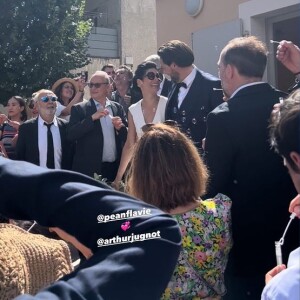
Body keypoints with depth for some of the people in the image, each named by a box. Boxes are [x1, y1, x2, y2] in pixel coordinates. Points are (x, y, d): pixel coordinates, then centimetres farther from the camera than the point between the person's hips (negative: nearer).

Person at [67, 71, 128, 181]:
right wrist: (92, 118, -19)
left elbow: (127, 136, 10)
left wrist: (120, 127, -11)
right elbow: (71, 135, -12)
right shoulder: (79, 109, -1)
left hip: (115, 168, 3)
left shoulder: (118, 108, 9)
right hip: (89, 169, -3)